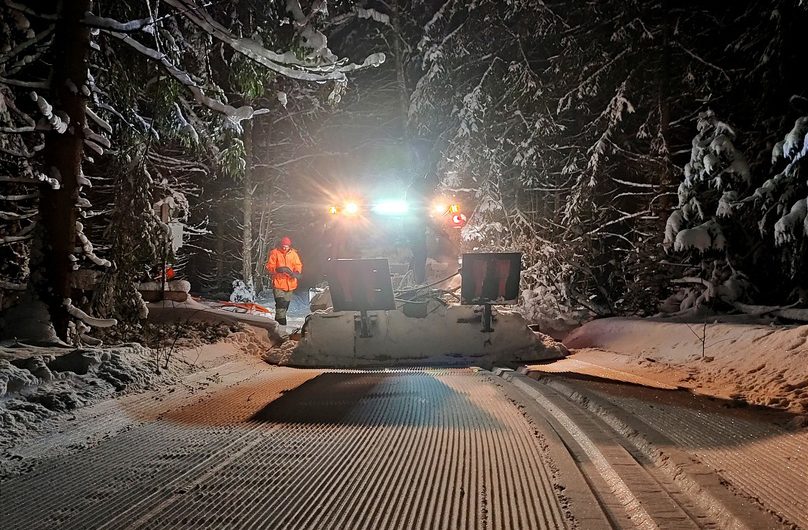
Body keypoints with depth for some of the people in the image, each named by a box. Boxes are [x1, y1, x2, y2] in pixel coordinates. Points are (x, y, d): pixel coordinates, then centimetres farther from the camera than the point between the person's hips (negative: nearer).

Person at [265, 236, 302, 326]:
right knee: (281, 305, -15)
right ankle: (282, 324, -17)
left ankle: (277, 322, 24)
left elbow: (298, 266, 8)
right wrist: (277, 269, -24)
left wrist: (296, 272, -14)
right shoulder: (275, 253, -2)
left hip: (290, 284, 4)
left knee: (286, 305, 11)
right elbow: (269, 267, -4)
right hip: (278, 283, -4)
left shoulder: (293, 253, 7)